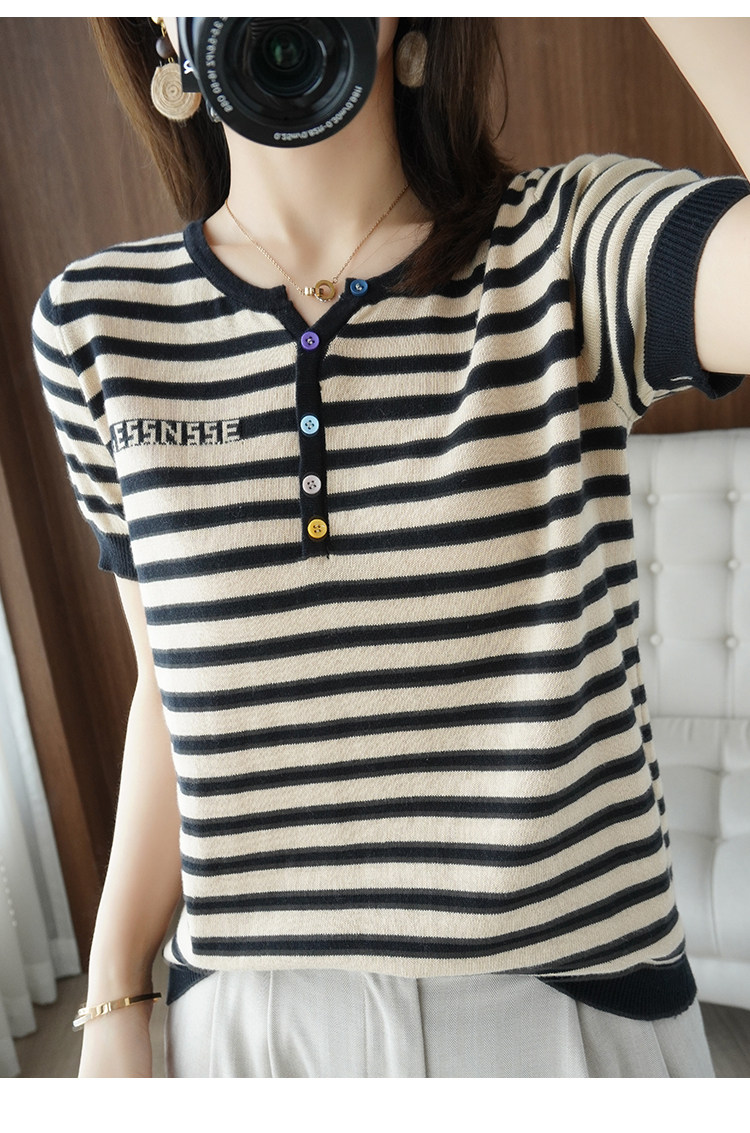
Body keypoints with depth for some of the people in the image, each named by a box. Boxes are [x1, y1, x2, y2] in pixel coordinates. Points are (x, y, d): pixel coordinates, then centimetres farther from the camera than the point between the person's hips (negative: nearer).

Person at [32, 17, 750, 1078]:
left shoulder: (573, 247, -11)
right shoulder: (98, 325, -3)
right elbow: (173, 690, 3)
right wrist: (113, 1002, 6)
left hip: (572, 991, -1)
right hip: (250, 1006, 2)